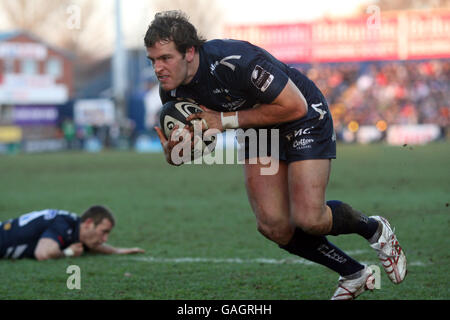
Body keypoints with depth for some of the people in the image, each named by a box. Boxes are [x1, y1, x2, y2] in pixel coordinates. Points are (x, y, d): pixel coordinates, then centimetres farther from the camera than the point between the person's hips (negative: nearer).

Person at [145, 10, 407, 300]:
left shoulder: (236, 61, -36)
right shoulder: (172, 91, -15)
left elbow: (295, 106, -30)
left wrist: (226, 119, -29)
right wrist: (172, 153, -26)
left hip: (305, 119, -7)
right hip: (260, 132, 7)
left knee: (309, 219, -18)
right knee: (273, 226, -6)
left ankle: (374, 229, 15)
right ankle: (354, 275, 14)